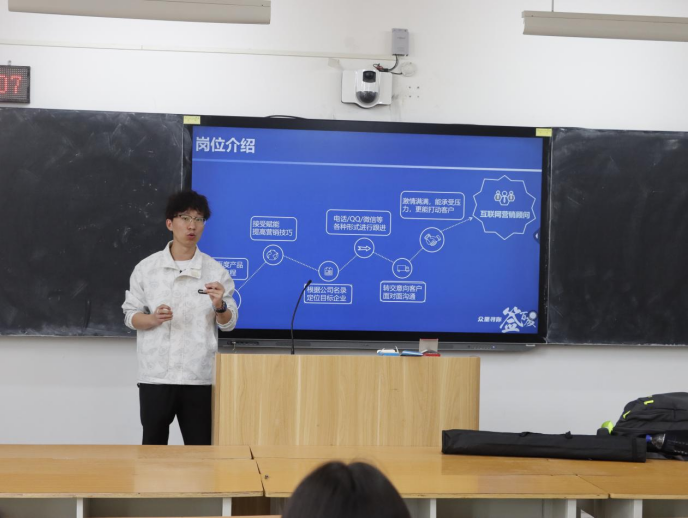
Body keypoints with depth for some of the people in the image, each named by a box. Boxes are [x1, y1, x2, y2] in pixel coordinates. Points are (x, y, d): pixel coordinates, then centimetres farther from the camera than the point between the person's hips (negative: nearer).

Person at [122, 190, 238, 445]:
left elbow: (229, 324, 5)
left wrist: (220, 306, -16)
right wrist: (153, 319, -14)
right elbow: (131, 316, 6)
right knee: (153, 447, 7)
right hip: (155, 375, 0)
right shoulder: (146, 268, 2)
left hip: (199, 377, 0)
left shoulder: (216, 271, 3)